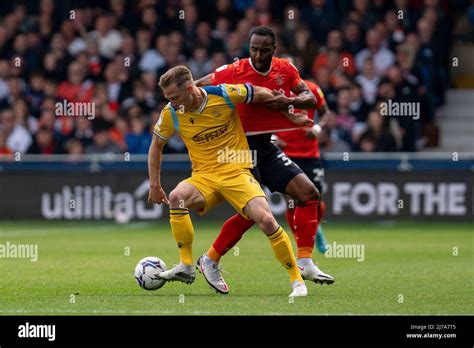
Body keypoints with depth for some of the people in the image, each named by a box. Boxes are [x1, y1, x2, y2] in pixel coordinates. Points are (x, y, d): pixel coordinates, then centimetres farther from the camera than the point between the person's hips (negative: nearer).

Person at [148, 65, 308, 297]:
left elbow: (262, 94, 3)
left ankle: (296, 279, -5)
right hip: (204, 176, 2)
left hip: (237, 173, -2)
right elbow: (156, 146, 13)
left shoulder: (225, 95, -13)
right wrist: (155, 185, 11)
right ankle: (186, 267, -19)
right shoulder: (171, 114, -4)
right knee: (177, 197, -30)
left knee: (266, 220, -22)